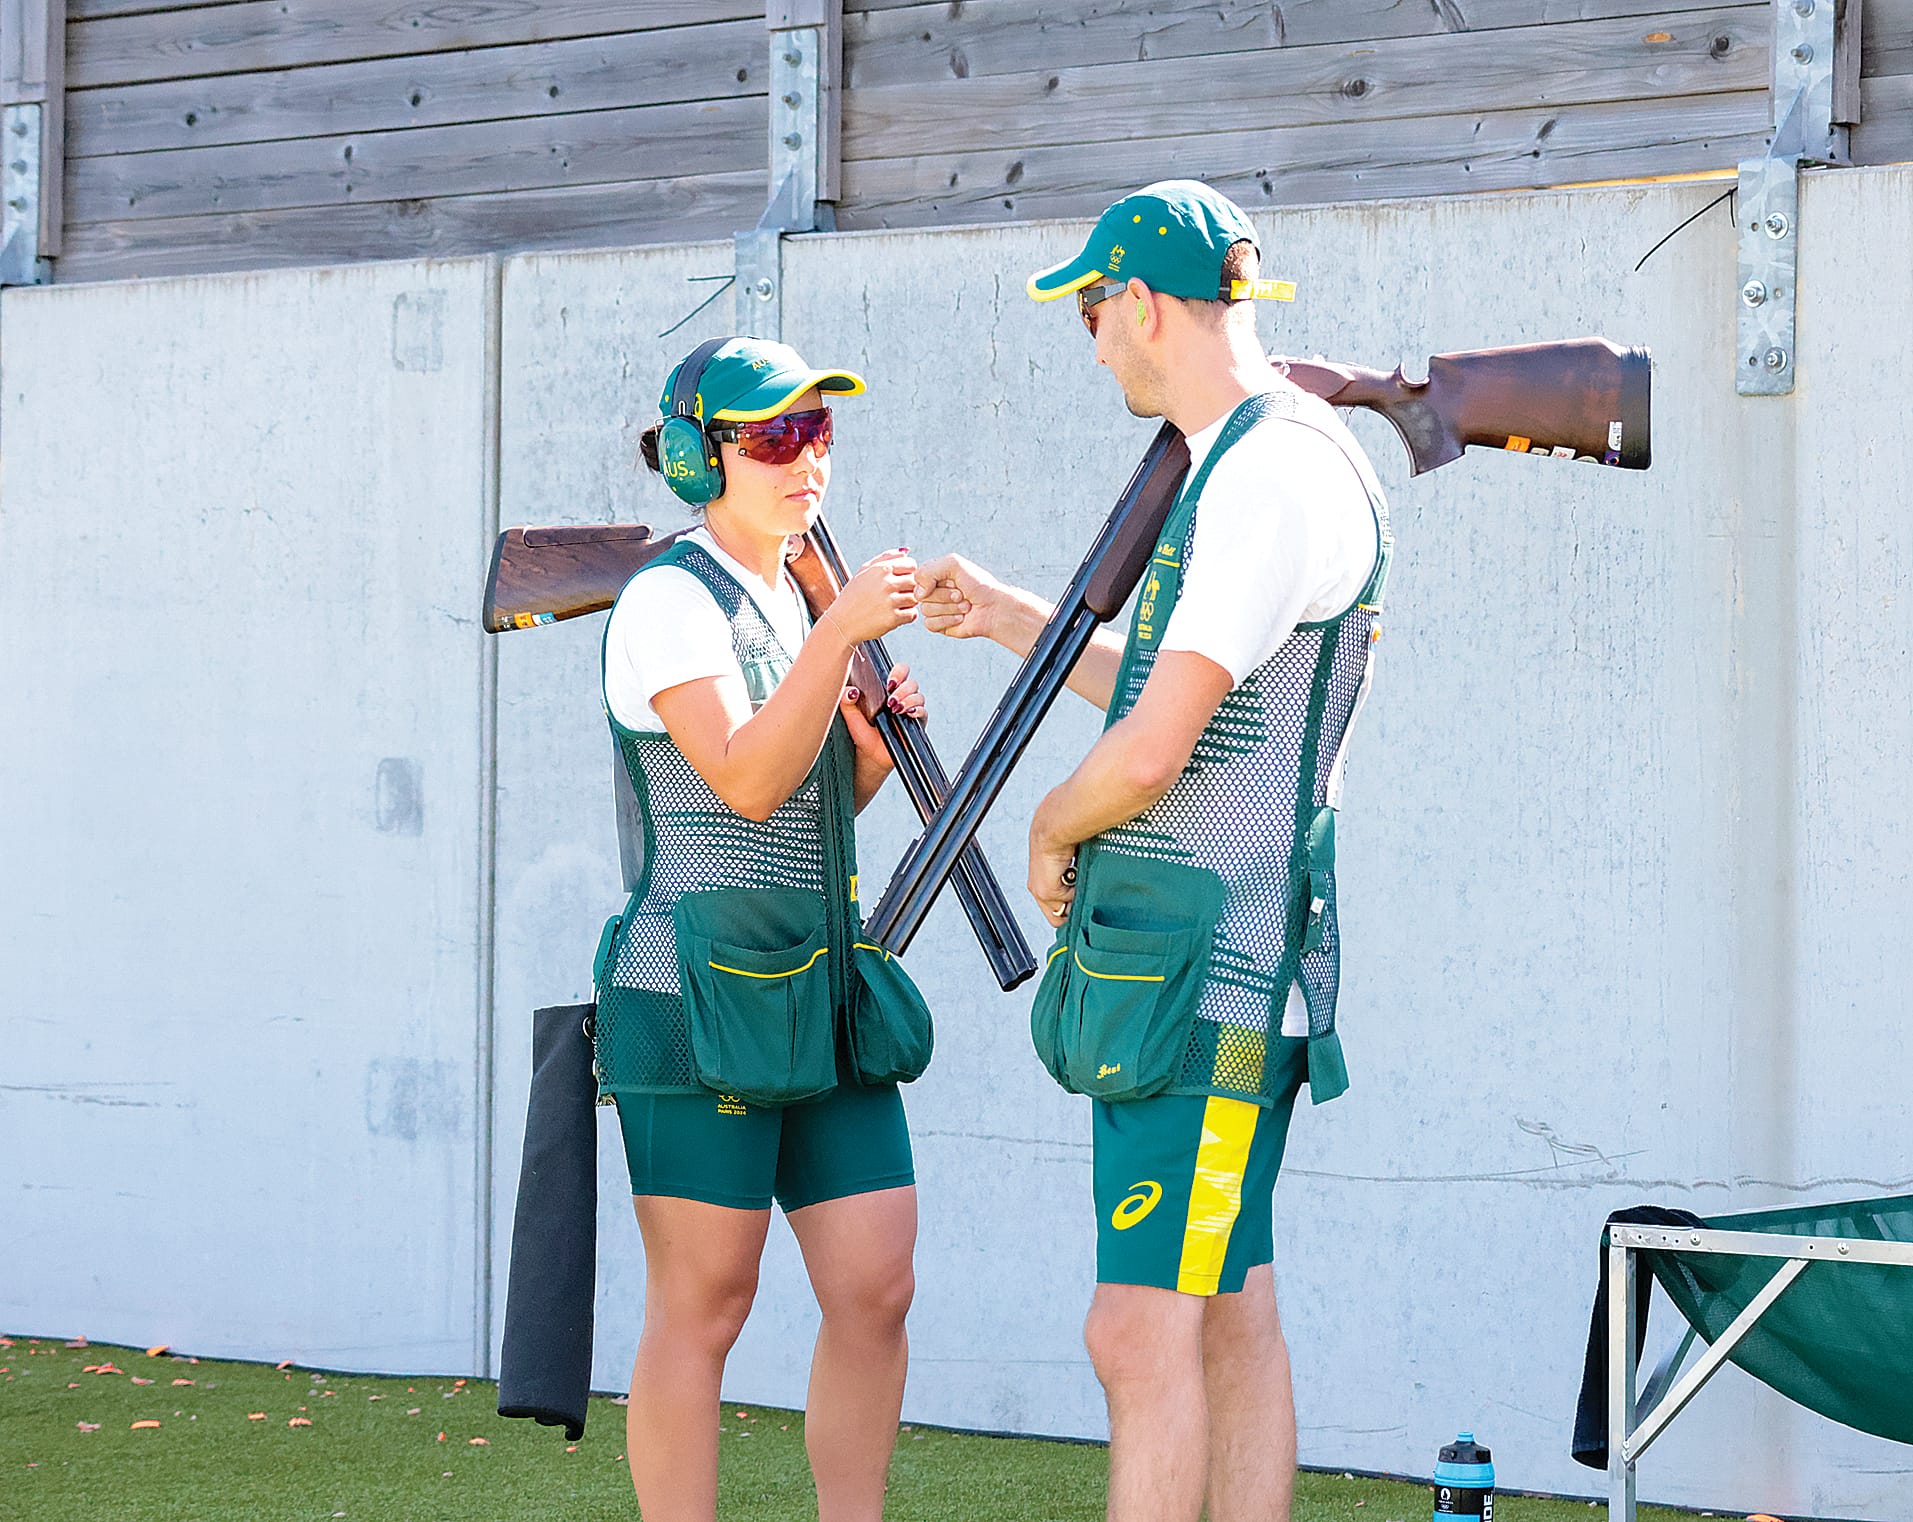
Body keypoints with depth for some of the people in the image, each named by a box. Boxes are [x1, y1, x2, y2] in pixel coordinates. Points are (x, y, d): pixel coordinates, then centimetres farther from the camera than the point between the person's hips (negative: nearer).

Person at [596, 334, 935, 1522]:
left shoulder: (798, 595, 17)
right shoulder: (670, 599, -8)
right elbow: (746, 781, -21)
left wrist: (880, 743, 4)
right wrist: (843, 630, -25)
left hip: (821, 992, 8)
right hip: (701, 991, -8)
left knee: (877, 1291, 3)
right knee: (704, 1306, -4)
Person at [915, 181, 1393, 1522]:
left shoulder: (1279, 470, -16)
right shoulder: (1247, 466, 18)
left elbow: (1152, 751, -20)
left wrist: (1051, 828, -1)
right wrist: (1008, 616, 34)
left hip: (1207, 962, -11)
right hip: (1192, 954, 11)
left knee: (1142, 1334, -12)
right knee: (1232, 1321, 10)